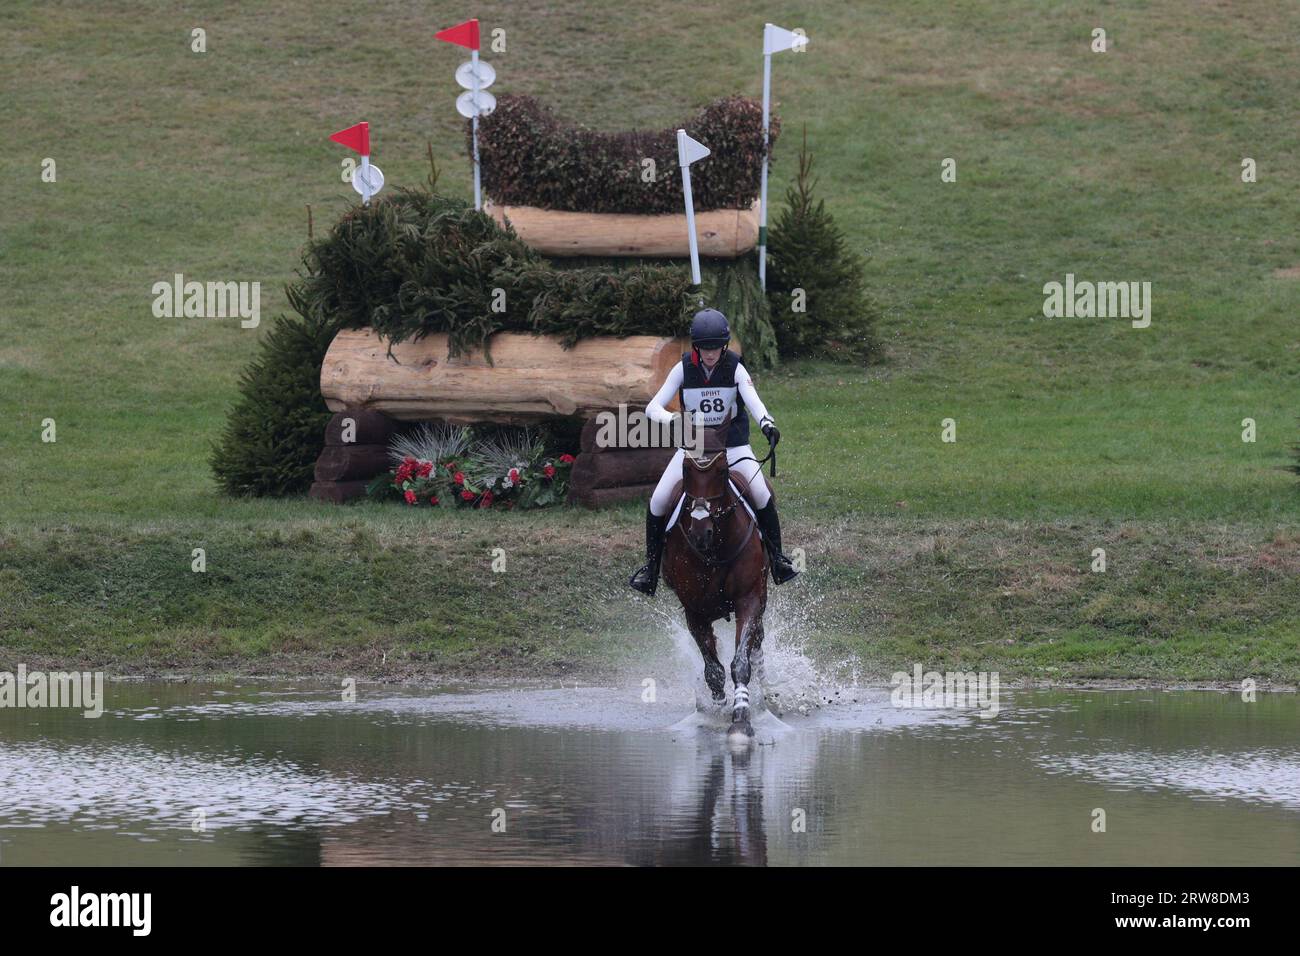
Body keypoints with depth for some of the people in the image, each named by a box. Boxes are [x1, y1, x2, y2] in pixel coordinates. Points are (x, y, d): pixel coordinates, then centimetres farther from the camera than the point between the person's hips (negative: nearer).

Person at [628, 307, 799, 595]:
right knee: (658, 501, -13)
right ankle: (651, 565, 3)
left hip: (733, 444, -1)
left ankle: (776, 557, -4)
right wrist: (670, 420, -35)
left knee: (761, 494, -22)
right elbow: (653, 406, -11)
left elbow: (753, 400, -25)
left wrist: (766, 421, -48)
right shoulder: (683, 369, -8)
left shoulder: (735, 369, -10)